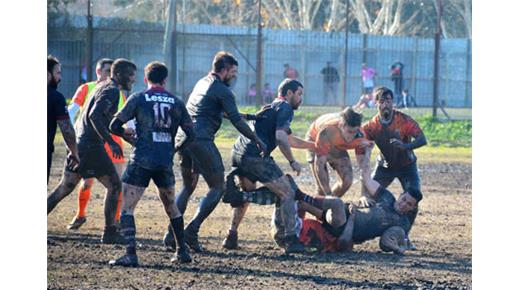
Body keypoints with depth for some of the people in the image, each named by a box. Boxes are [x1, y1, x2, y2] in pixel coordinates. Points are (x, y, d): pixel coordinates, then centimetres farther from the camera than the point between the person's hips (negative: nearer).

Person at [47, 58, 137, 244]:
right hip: (91, 146, -9)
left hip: (78, 143, 9)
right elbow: (95, 115, -25)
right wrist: (111, 142, -25)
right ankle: (109, 233, 3)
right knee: (114, 186, 1)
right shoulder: (111, 91, -12)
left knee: (65, 188, 12)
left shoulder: (103, 87, 19)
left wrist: (122, 133, 32)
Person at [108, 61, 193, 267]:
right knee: (171, 206, 22)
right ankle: (182, 251, 25)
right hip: (166, 163, 4)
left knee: (127, 208, -1)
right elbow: (190, 133, 8)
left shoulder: (138, 99, -1)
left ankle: (131, 255, -14)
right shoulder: (176, 102, 8)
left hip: (142, 161, -4)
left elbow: (115, 126, -2)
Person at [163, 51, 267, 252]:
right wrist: (257, 141, 1)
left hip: (182, 137, 9)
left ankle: (171, 235, 11)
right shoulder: (222, 91, -5)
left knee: (188, 187, 20)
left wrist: (244, 116, 40)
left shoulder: (202, 83, 22)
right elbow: (237, 122, -7)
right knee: (217, 188, 1)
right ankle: (191, 231, -10)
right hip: (201, 141, -9)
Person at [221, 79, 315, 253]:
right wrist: (292, 162, -6)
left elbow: (289, 140, 44)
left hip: (238, 154, 9)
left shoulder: (271, 108, 32)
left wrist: (314, 145, 48)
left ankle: (231, 237, 28)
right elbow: (280, 137, -13)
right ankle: (291, 241, -10)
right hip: (255, 156, -9)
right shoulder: (285, 108, 3)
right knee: (287, 194, -2)